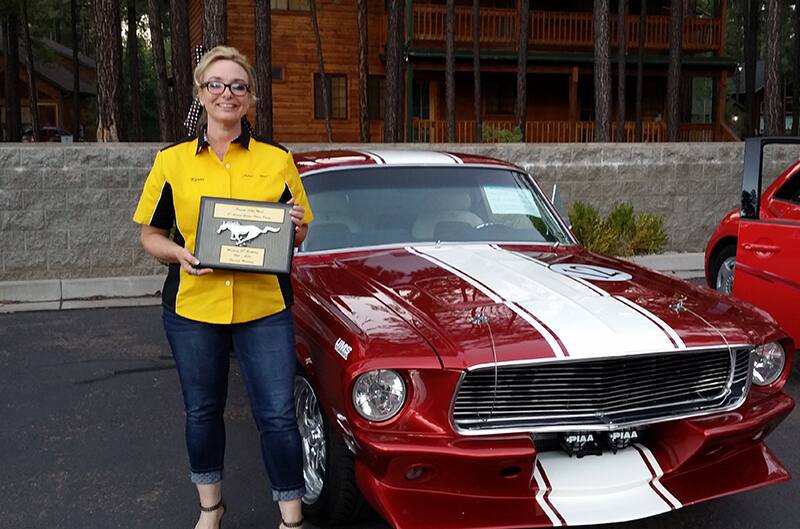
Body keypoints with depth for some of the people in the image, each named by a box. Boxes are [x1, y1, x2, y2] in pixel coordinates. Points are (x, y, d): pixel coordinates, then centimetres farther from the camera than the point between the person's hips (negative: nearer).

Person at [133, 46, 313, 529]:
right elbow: (150, 235, 7)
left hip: (265, 308, -1)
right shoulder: (172, 162, 3)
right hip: (193, 307, 2)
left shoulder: (277, 161, 2)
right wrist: (180, 253, -13)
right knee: (202, 412, 16)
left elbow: (299, 236, 9)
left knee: (278, 416, 0)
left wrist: (296, 227, -14)